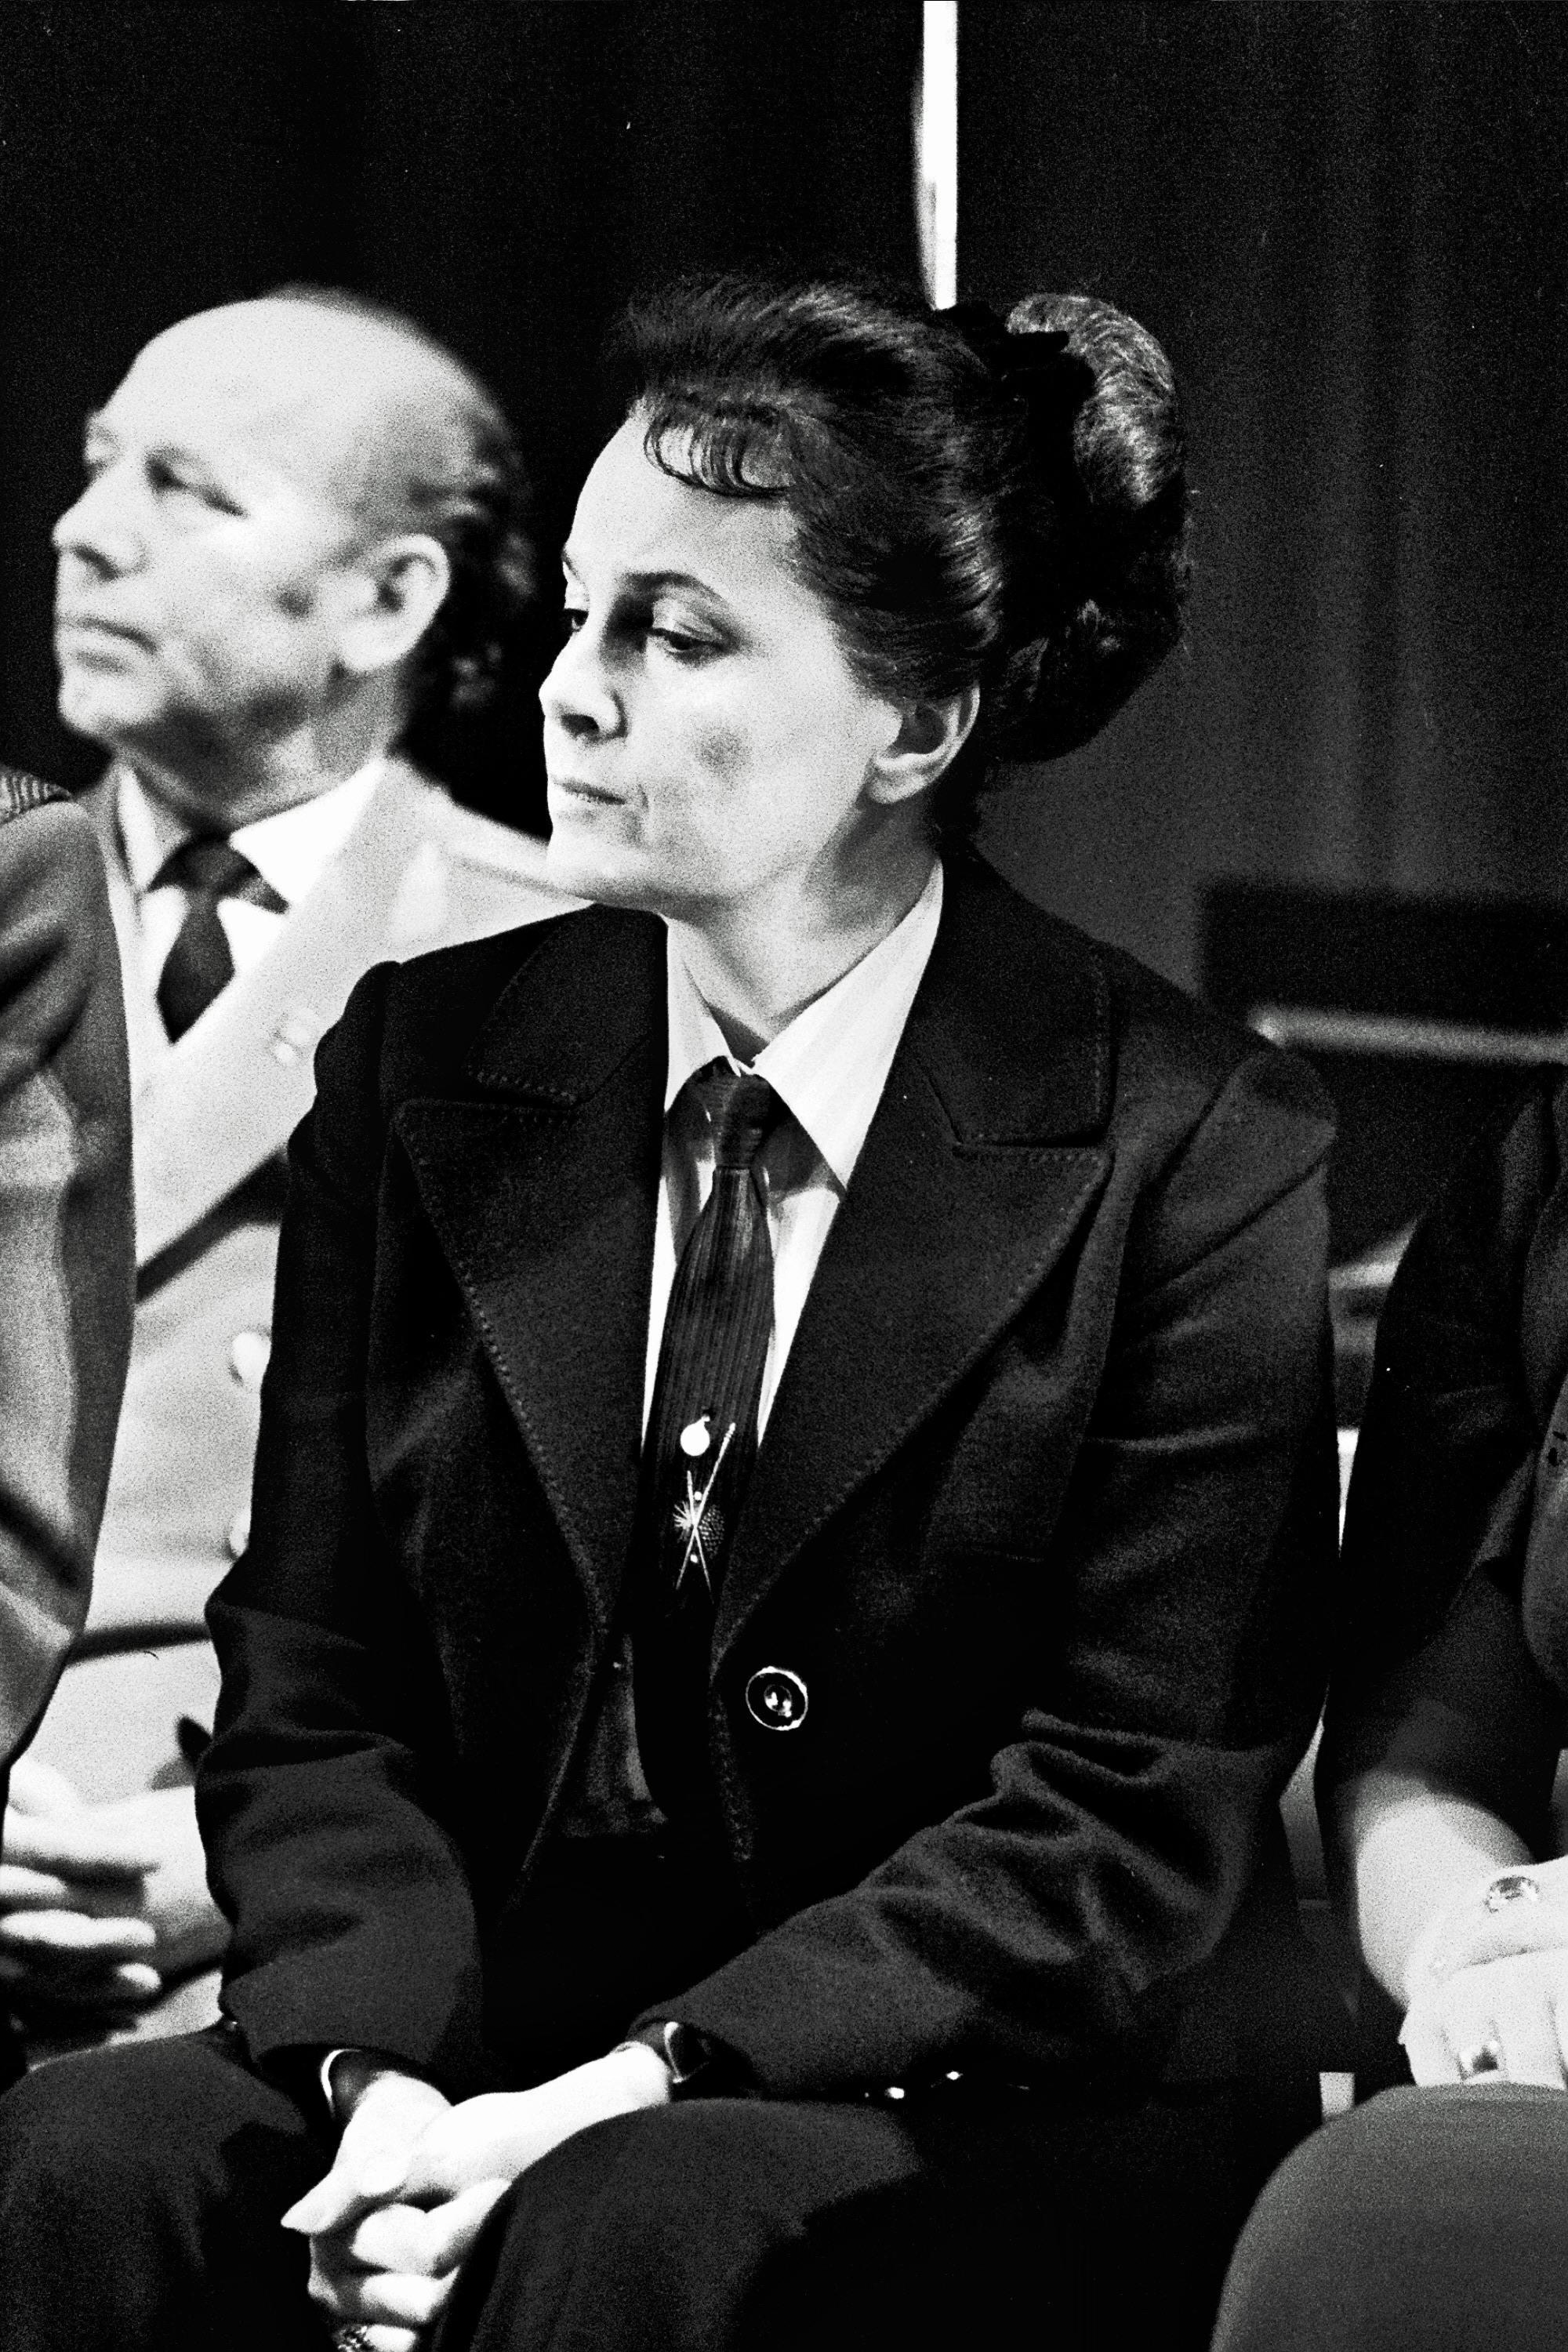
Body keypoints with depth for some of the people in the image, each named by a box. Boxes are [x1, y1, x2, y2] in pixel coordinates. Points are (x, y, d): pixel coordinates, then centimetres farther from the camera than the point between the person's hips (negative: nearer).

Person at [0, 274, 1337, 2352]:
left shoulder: (1202, 1162, -7)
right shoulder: (426, 1064, 6)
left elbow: (1129, 1826, -9)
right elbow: (313, 1691, 6)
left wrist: (633, 2085, -19)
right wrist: (379, 2067, -14)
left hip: (1015, 2132, -3)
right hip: (489, 2053, 4)